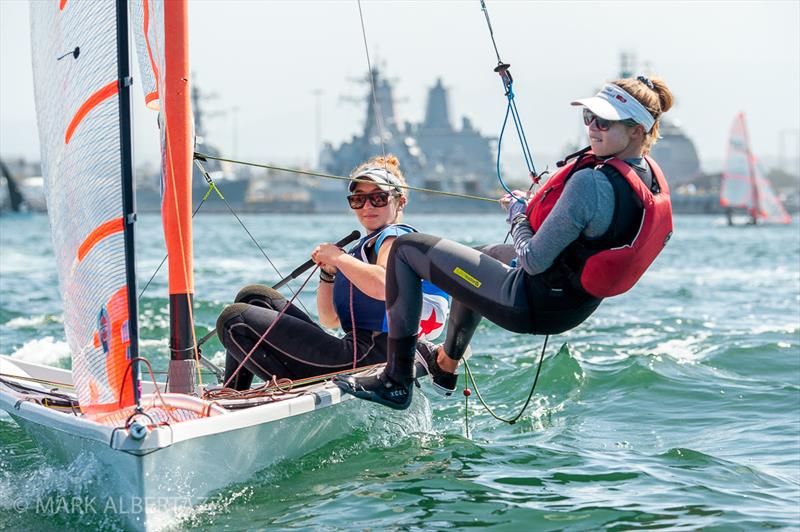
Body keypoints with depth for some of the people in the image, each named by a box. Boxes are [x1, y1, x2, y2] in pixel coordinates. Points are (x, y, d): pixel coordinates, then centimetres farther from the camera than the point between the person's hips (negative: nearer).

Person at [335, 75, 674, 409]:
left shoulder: (590, 181, -32)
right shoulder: (651, 174, -4)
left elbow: (534, 261, -26)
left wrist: (517, 213, -8)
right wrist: (534, 208, 16)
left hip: (533, 306, -10)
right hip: (578, 306, 10)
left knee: (406, 249, 0)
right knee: (486, 256, 40)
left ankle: (396, 381, 5)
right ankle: (446, 363, 54)